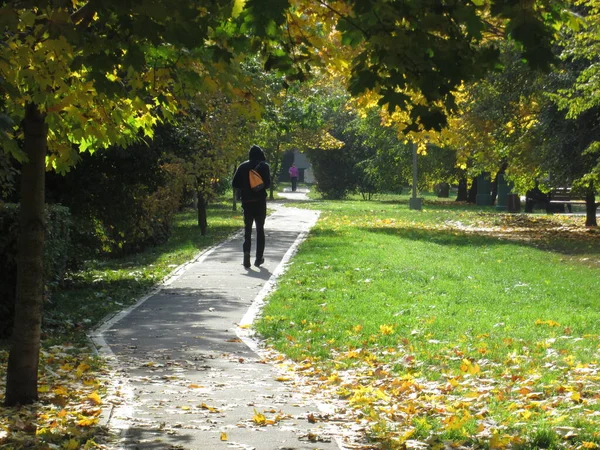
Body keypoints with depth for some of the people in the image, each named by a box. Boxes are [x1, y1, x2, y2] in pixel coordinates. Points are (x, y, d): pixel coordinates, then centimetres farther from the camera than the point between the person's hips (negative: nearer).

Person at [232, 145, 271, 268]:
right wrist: (262, 186, 10)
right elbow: (268, 184, -11)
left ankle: (246, 251, -17)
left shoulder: (243, 166, 3)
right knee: (260, 229, 10)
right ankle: (259, 258, 9)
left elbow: (234, 184, 0)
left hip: (246, 201, 1)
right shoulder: (264, 166, -5)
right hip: (260, 201, -1)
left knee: (247, 228, 8)